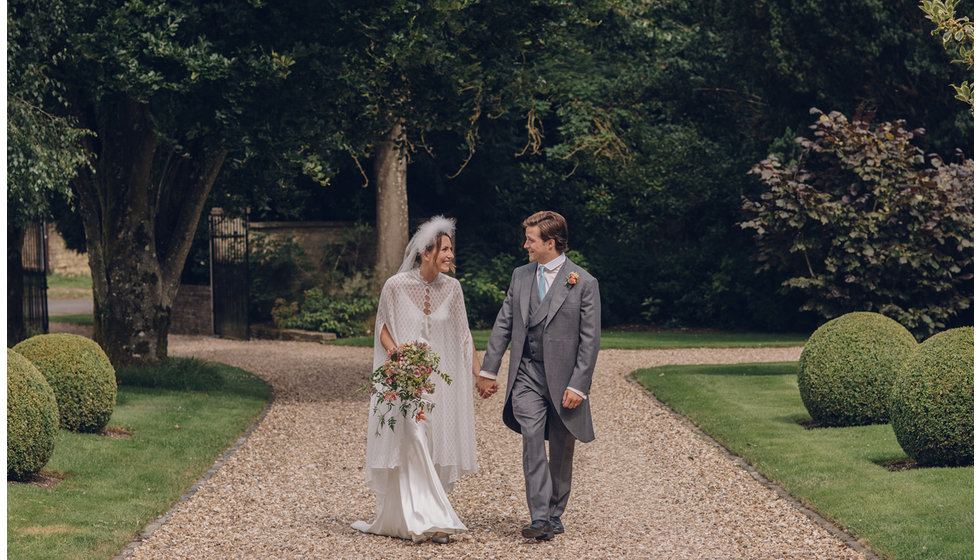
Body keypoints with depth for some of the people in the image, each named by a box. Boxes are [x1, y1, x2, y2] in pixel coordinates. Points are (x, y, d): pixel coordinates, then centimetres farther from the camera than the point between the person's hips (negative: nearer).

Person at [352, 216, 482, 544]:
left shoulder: (451, 288, 1)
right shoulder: (396, 286, -9)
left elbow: (462, 334, 10)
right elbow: (382, 325, 4)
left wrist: (479, 372, 11)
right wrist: (394, 351, -15)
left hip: (440, 379, 4)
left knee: (437, 447, 1)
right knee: (412, 444, -13)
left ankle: (397, 517, 10)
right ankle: (430, 520, -15)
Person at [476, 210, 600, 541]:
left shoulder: (583, 282, -4)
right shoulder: (520, 276, 10)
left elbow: (590, 339, -6)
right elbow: (503, 325, 14)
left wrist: (578, 386, -12)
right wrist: (488, 371, 11)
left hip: (564, 379, -2)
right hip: (527, 374, 2)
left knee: (561, 451, 7)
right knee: (533, 441, -13)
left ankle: (555, 516, 22)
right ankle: (539, 519, -18)